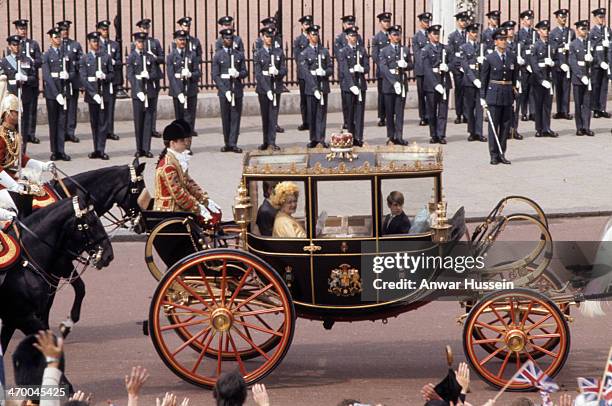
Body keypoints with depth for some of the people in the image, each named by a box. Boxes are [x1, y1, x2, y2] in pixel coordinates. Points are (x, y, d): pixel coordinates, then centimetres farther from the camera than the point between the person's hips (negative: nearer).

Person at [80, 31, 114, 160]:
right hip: (91, 93, 0)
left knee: (103, 122, -4)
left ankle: (101, 150, -4)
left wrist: (105, 76, -16)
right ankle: (96, 149, 11)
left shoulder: (106, 57, 7)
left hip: (105, 93, 0)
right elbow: (83, 78, -3)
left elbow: (112, 74, 8)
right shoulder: (84, 59, 3)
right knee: (94, 122, 6)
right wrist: (94, 94, -12)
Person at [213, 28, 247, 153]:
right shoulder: (218, 56, 2)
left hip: (237, 90, 2)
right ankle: (227, 143, 12)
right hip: (224, 90, -2)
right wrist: (225, 90, -11)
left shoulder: (239, 55, 9)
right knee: (226, 118, 3)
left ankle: (233, 144, -1)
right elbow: (215, 75, -2)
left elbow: (245, 72, 9)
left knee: (235, 117, -2)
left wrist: (238, 74, -15)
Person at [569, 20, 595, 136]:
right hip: (577, 77, -2)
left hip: (588, 76, 2)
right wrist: (581, 76, -13)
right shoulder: (573, 45, 0)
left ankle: (586, 127, -2)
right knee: (578, 104, 3)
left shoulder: (590, 43, 10)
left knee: (587, 103, -1)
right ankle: (579, 128, 7)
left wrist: (591, 58, -9)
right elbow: (573, 62, -6)